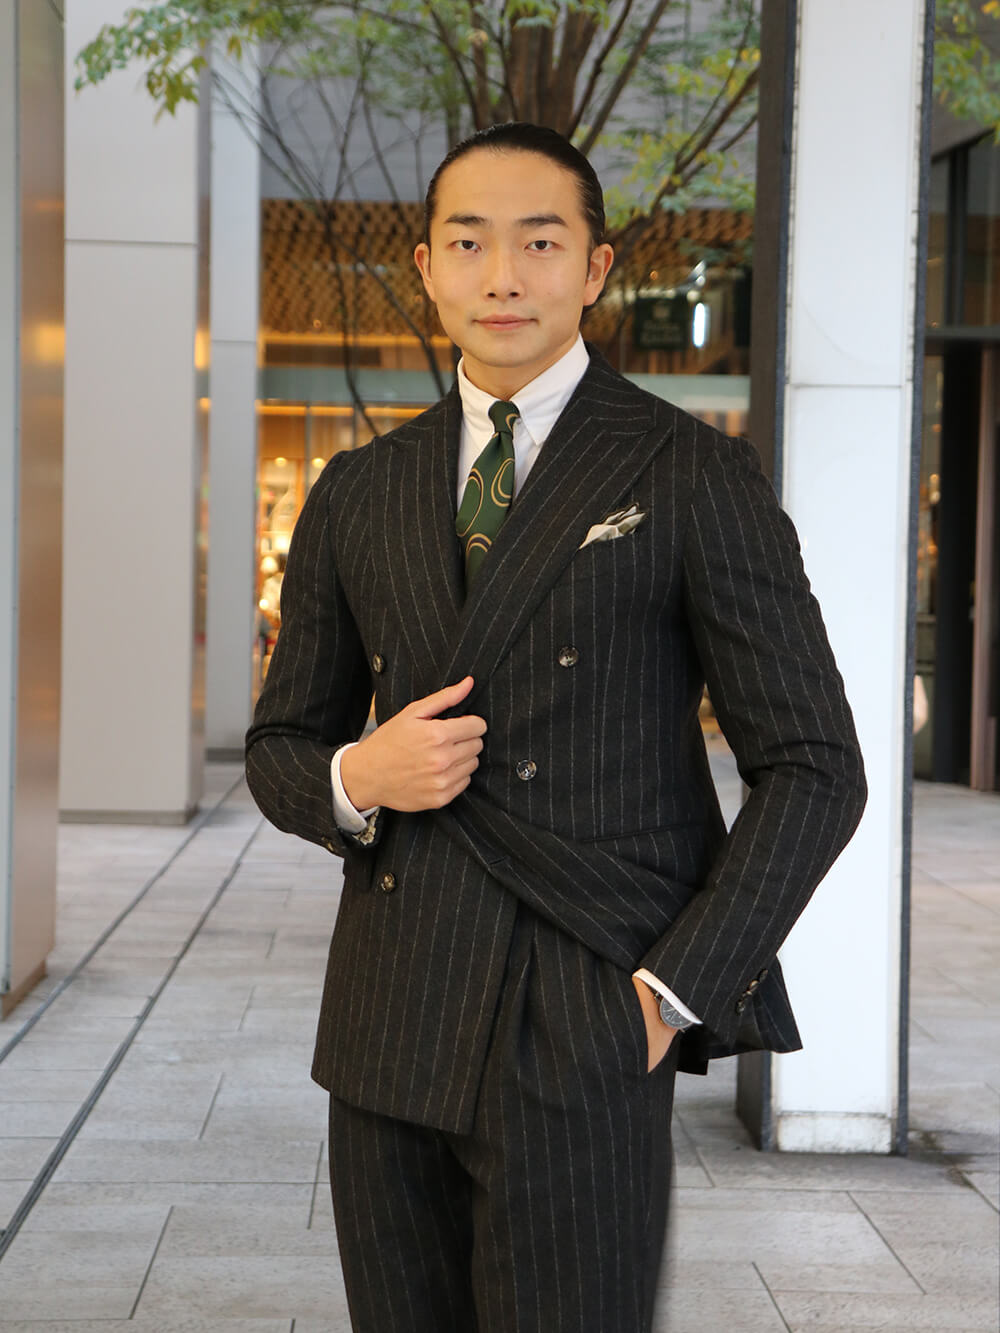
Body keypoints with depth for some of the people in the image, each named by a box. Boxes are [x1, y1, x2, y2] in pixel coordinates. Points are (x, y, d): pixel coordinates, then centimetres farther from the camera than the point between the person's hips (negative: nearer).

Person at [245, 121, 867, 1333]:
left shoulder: (693, 479, -1)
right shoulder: (358, 495, 12)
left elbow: (812, 766, -2)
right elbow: (279, 745, 19)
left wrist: (675, 994, -10)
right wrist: (357, 779, -4)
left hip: (580, 1036, -4)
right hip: (389, 1027, 4)